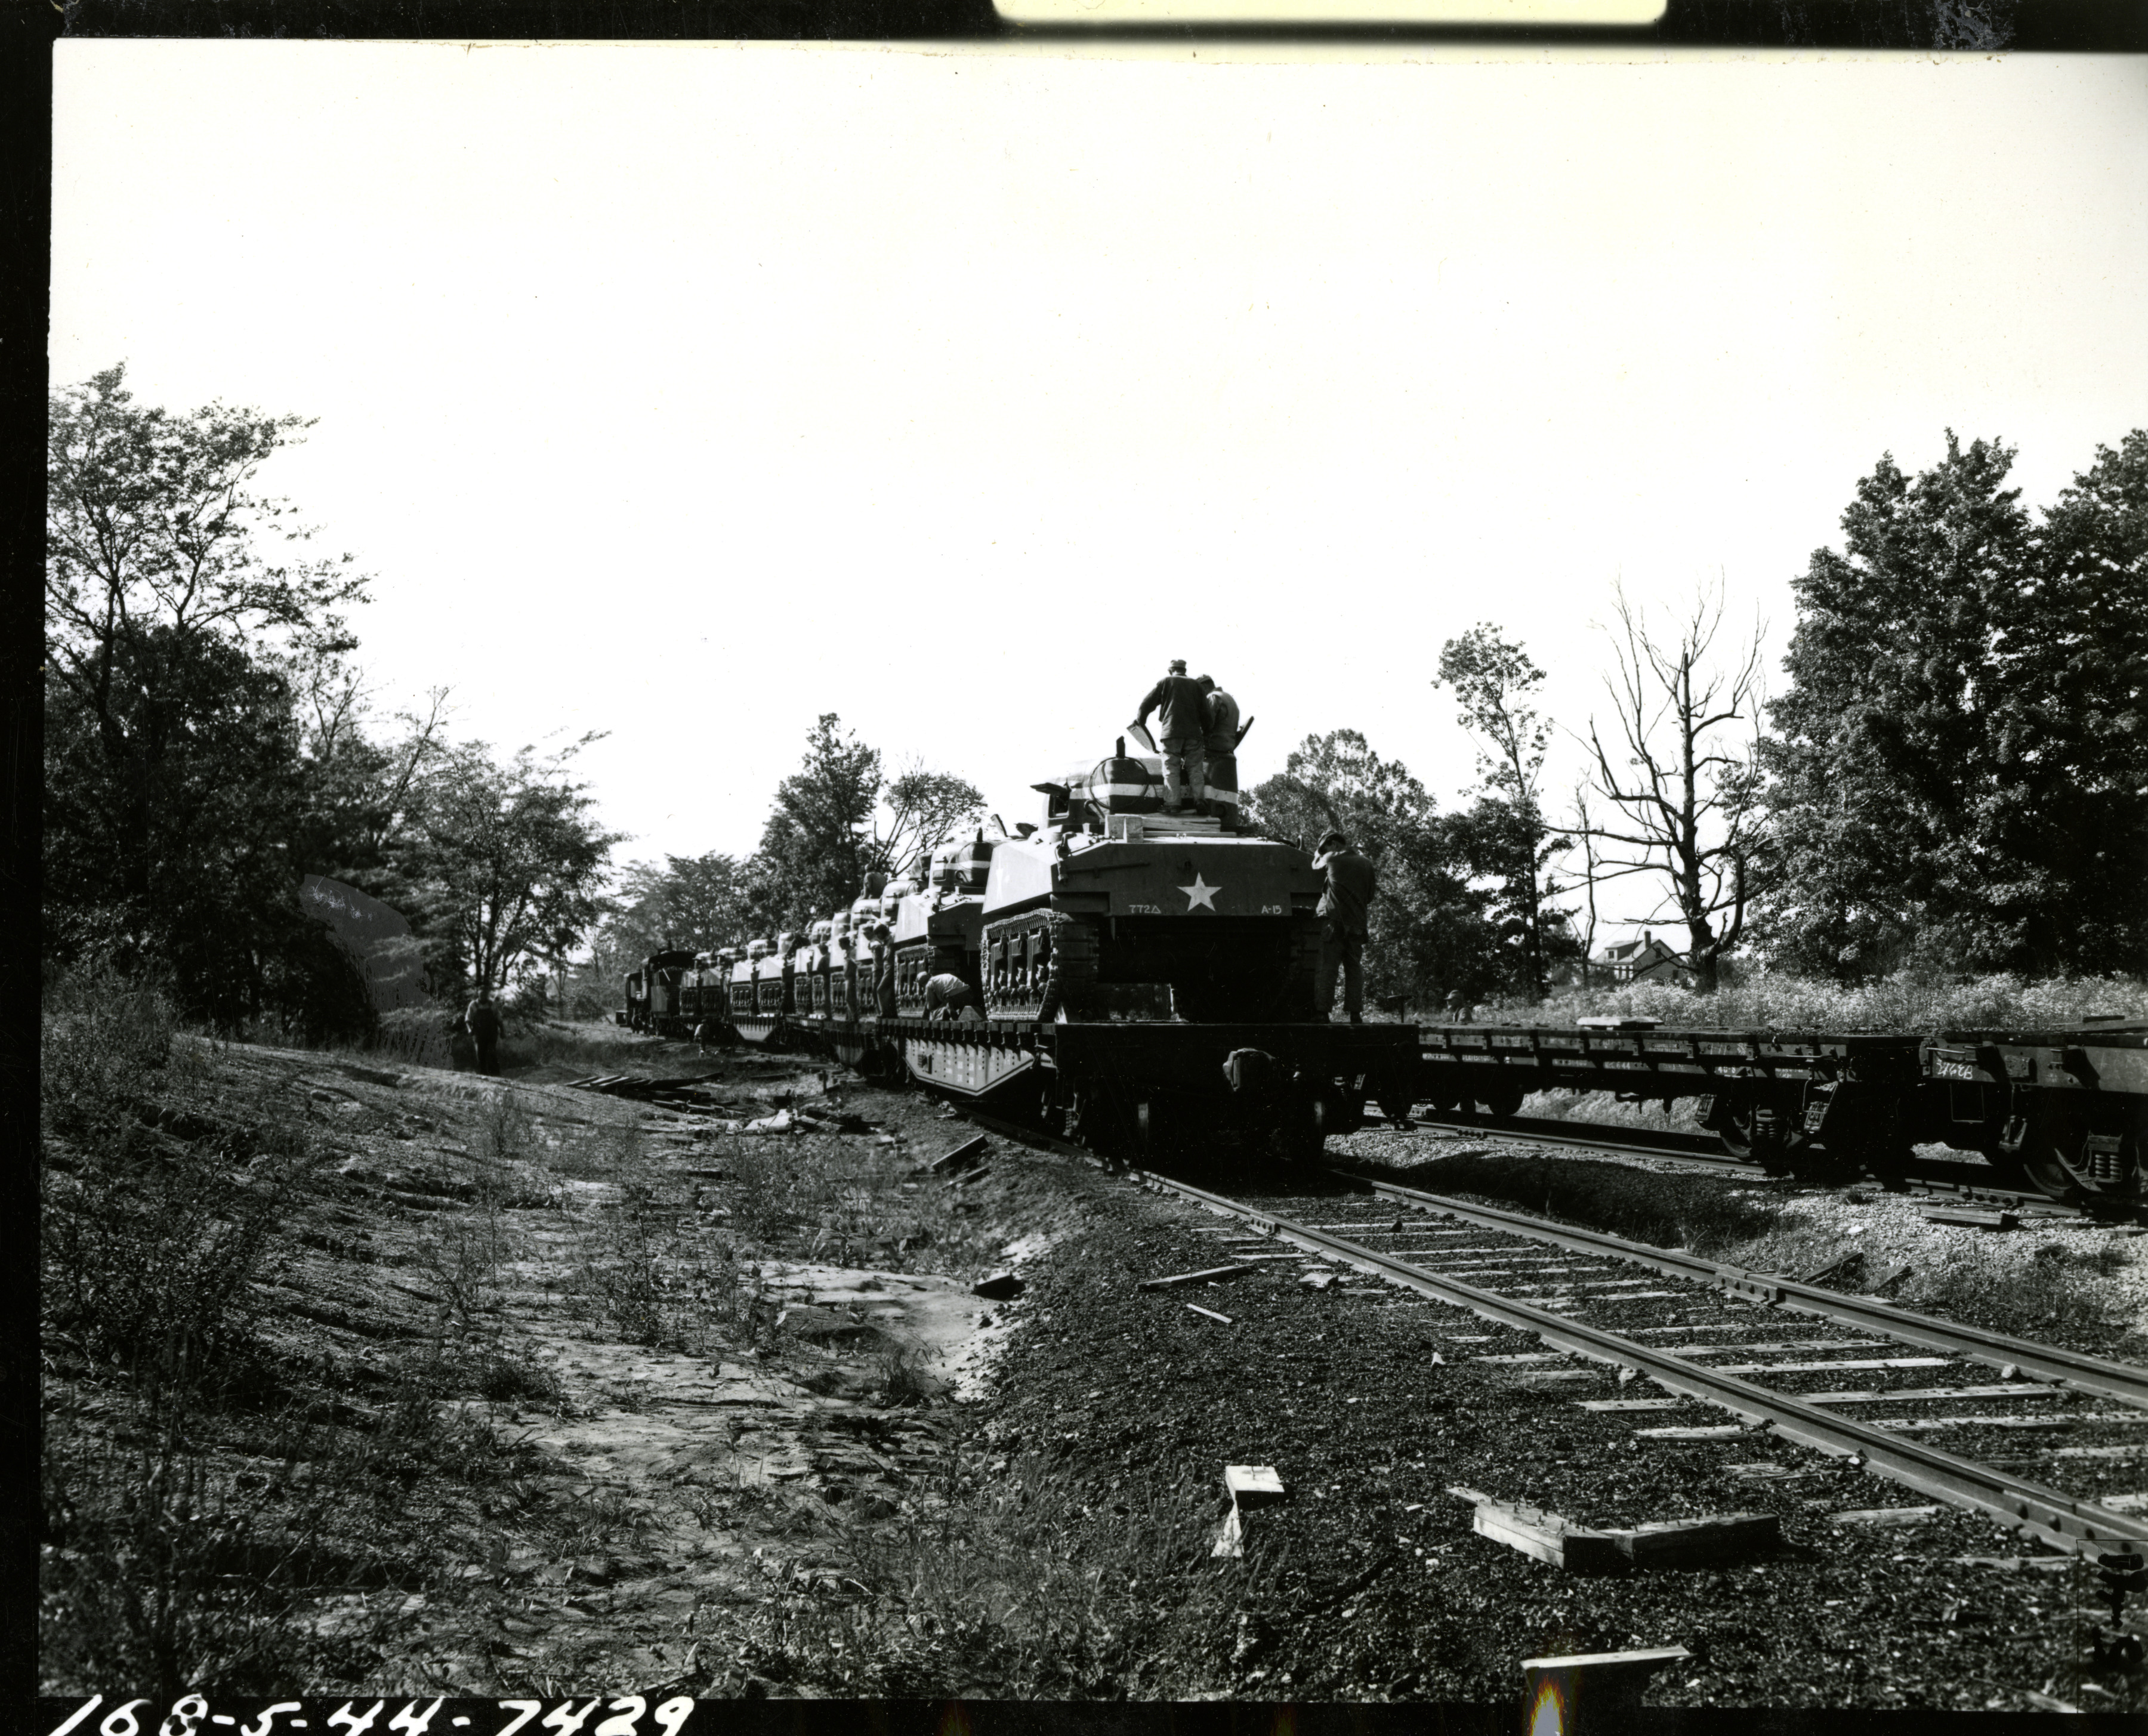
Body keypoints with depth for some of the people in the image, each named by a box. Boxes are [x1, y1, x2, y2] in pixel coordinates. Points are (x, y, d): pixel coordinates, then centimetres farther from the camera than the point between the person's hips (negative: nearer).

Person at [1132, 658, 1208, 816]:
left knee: (1172, 769, -2)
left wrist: (1140, 722, 26)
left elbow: (1147, 704, 9)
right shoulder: (1195, 685, 17)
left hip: (1171, 733, -2)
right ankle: (1200, 801, -5)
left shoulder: (1165, 682, 10)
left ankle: (1173, 803, -11)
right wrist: (1207, 738, 18)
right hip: (1193, 734, 2)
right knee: (1195, 769, 5)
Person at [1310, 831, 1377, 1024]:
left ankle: (1323, 1010, -9)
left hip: (1333, 921, -3)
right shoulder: (1366, 865, 12)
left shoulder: (1332, 859, 1)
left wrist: (1319, 853, 34)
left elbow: (1315, 865, 21)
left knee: (1327, 967, -3)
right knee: (1354, 969, 7)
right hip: (1357, 924, 3)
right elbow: (1370, 897, 16)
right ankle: (1355, 1013, 2)